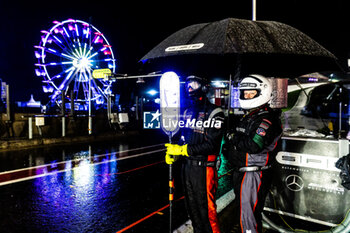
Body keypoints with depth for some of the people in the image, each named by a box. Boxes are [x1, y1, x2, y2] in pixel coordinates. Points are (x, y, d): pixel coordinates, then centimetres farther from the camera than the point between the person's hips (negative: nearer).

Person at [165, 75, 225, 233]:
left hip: (203, 168, -7)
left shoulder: (214, 113, -13)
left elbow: (211, 145, -20)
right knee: (191, 207, 20)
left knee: (206, 208, 0)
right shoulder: (188, 112, 11)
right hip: (187, 166, 8)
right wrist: (173, 153, -1)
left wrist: (183, 150, -21)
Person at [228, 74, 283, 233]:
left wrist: (233, 139, -15)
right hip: (241, 172, 10)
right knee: (242, 209, 22)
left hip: (253, 174, -10)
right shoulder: (247, 117, 14)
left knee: (248, 216, -3)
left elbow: (254, 146, -28)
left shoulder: (267, 120, -17)